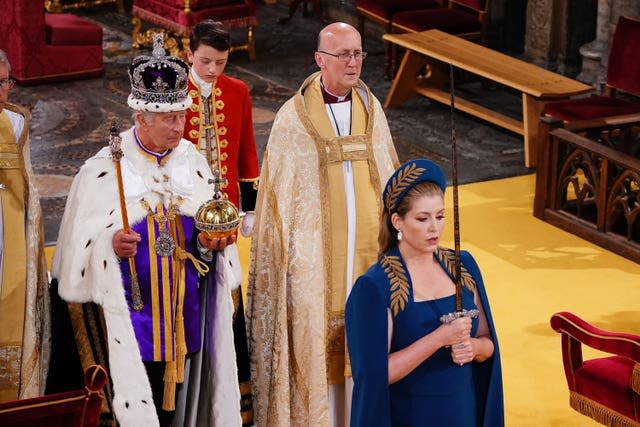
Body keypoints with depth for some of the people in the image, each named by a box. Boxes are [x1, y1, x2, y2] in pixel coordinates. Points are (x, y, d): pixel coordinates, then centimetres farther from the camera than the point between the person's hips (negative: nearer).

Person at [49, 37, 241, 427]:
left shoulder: (193, 162, 3)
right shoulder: (104, 170, -9)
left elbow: (207, 233, 10)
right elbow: (79, 245, -8)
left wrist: (207, 243, -12)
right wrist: (110, 245, -27)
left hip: (180, 316, 4)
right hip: (127, 315, -4)